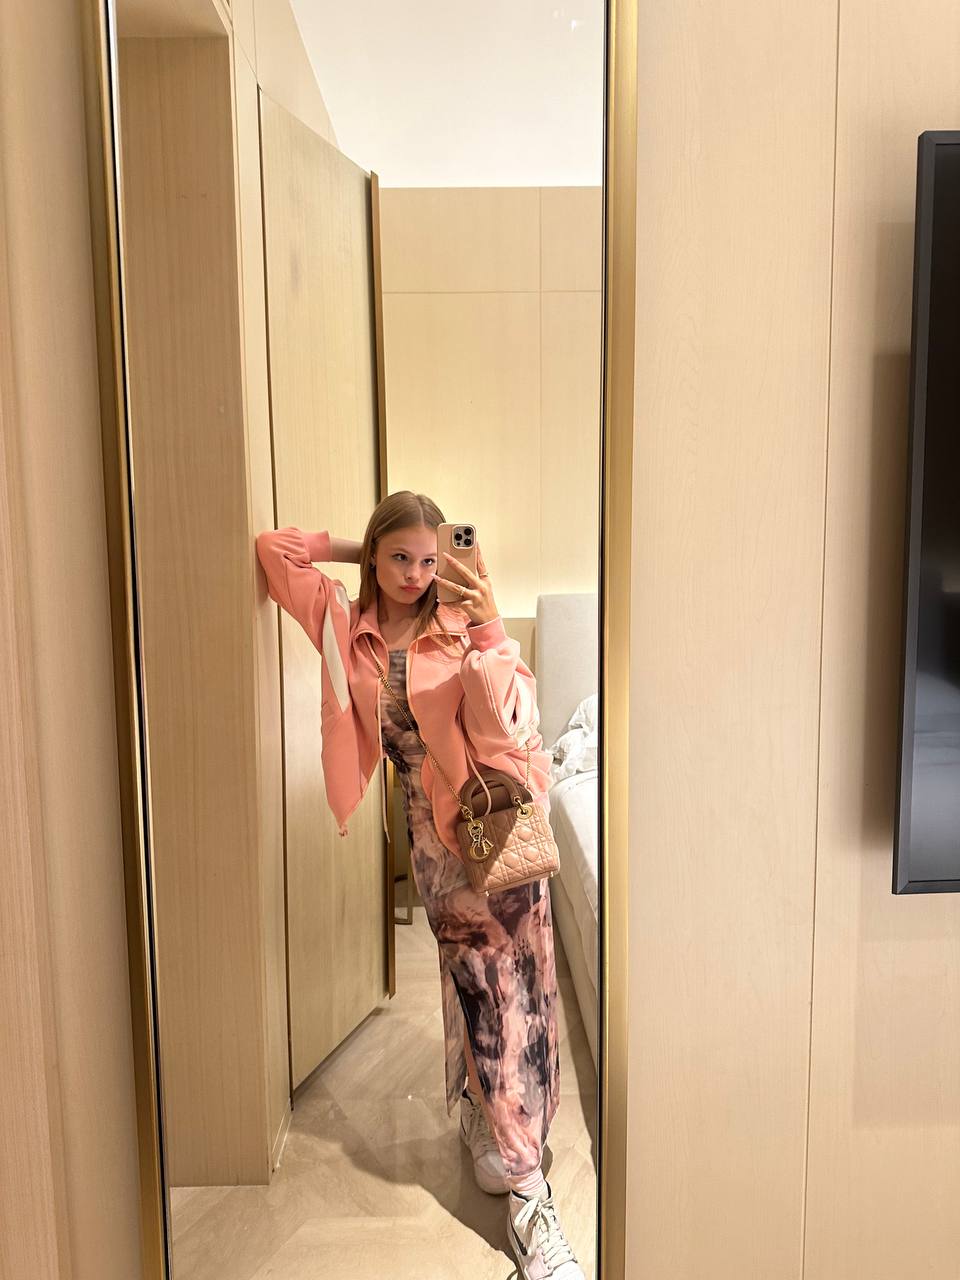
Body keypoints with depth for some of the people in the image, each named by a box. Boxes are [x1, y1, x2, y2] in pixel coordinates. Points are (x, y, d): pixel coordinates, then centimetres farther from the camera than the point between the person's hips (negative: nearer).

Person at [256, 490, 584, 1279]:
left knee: (511, 990, -2)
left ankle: (526, 1189, 8)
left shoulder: (461, 629, -8)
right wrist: (359, 553, 0)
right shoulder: (346, 628, 1)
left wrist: (490, 633, -27)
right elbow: (273, 550, 2)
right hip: (431, 825, 3)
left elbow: (508, 729, -15)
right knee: (469, 978, 13)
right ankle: (490, 1127, 35)